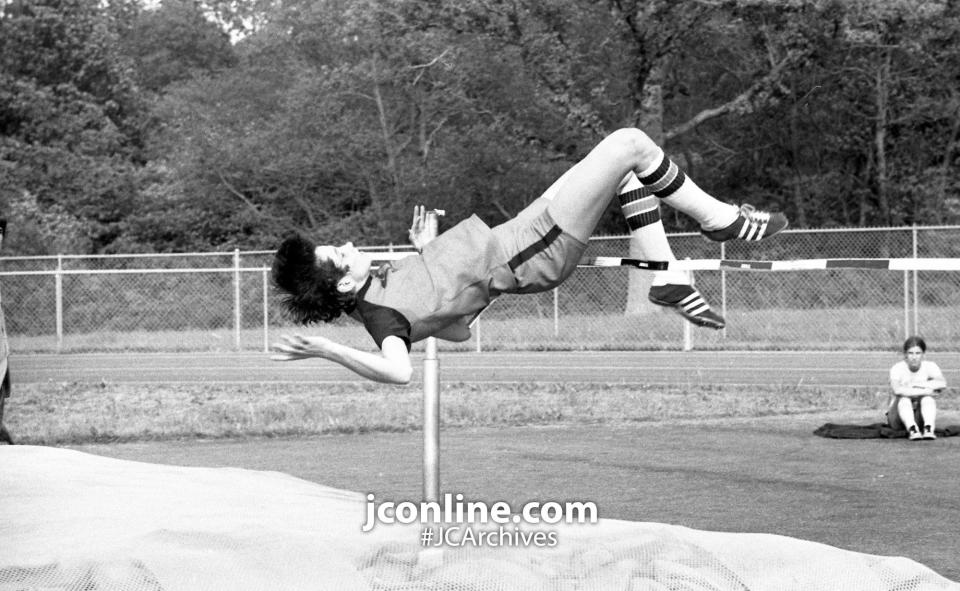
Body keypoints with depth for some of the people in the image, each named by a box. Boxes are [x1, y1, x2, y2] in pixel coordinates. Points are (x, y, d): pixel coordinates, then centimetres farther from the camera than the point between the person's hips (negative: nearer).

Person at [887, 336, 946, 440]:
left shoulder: (929, 366, -5)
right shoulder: (897, 368, -13)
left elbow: (942, 383, -27)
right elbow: (897, 390, -35)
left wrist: (917, 384, -25)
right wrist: (924, 391, -31)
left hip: (920, 418, 2)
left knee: (928, 399, -27)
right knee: (904, 399, -32)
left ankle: (929, 429, -46)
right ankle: (912, 430, -51)